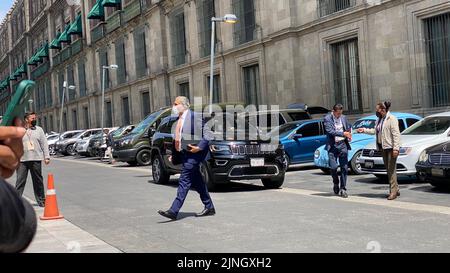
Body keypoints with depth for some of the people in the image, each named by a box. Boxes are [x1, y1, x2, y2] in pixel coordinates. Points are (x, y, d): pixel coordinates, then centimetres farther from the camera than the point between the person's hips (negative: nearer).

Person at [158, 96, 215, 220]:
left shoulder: (195, 116, -12)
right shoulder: (179, 120, 14)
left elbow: (208, 134, -15)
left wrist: (199, 147, -22)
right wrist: (174, 155, 17)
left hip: (192, 154, -9)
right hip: (184, 154, 9)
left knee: (184, 181, -10)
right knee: (197, 182, 14)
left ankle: (174, 211, -11)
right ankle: (209, 208, 24)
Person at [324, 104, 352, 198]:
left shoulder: (344, 118, 10)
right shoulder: (327, 119, -4)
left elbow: (349, 127, 25)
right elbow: (330, 131, -15)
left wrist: (349, 134, 4)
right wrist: (343, 133, -18)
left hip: (343, 145, 4)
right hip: (332, 145, -4)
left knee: (344, 168, 1)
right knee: (333, 167, -10)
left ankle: (343, 189, 9)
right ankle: (336, 183, 17)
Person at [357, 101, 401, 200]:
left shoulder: (392, 119, -11)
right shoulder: (379, 120, 16)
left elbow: (396, 134, -16)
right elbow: (375, 131, 26)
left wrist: (396, 148, -21)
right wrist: (364, 130, 19)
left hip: (391, 148, -9)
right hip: (383, 148, 9)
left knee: (391, 169, -9)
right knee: (388, 170, 10)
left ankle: (393, 191, -7)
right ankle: (395, 190, 17)